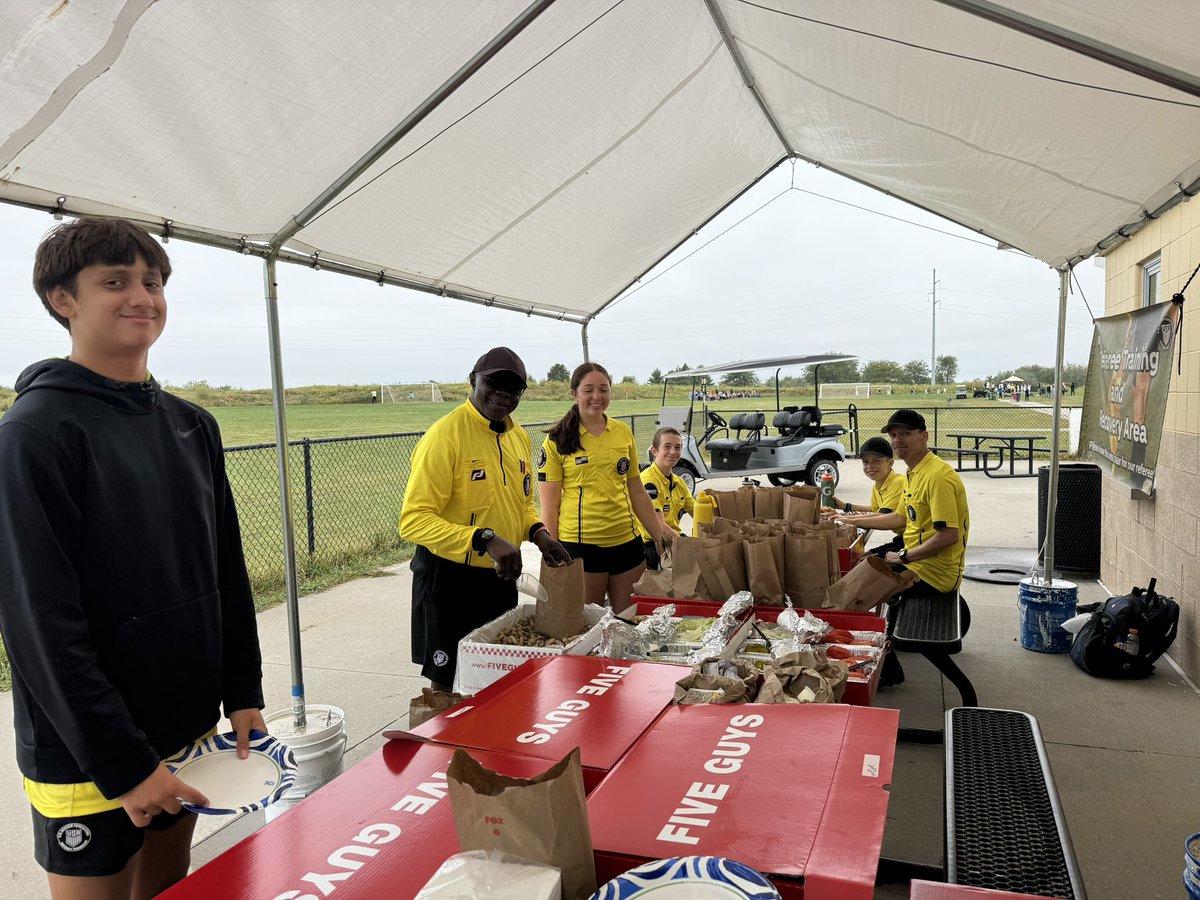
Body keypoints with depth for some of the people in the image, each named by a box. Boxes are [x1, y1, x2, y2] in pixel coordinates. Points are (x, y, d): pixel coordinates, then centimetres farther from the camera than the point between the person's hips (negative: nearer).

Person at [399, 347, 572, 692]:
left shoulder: (519, 437, 7)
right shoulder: (445, 435, -18)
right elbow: (413, 520, -23)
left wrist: (537, 532, -1)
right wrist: (485, 540, -32)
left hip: (501, 578, 7)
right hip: (451, 579, -7)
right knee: (448, 686, 8)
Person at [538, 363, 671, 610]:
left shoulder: (623, 433, 9)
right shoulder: (558, 440, -3)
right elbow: (549, 504, -4)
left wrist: (660, 534, 14)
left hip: (626, 541, 4)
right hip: (579, 543, -4)